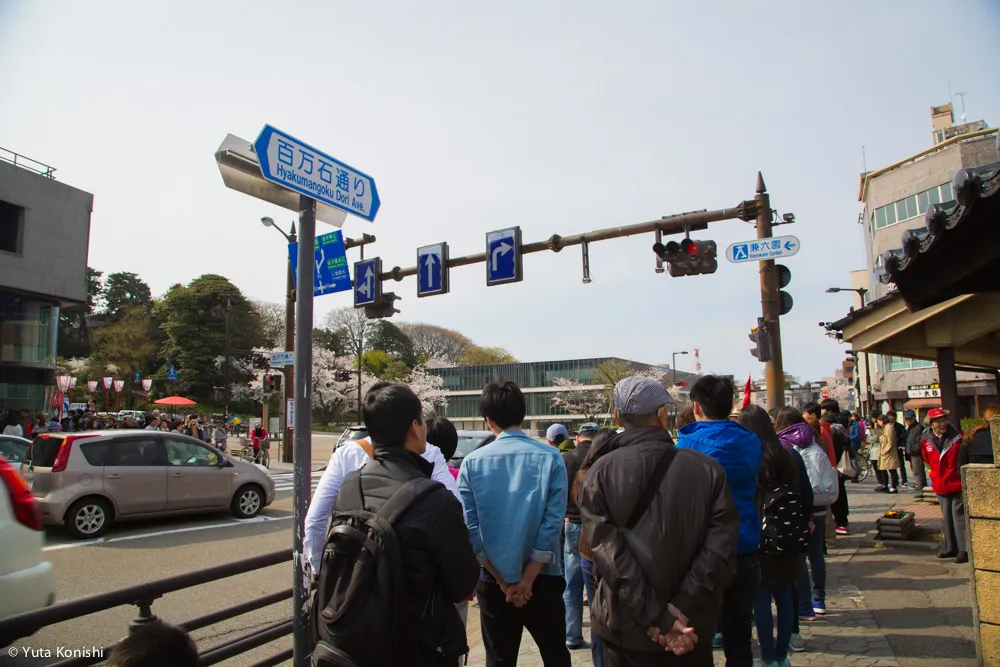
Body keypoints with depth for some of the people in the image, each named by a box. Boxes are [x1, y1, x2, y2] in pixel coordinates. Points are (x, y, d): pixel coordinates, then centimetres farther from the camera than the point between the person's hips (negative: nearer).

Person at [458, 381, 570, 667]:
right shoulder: (550, 457, -9)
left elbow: (471, 530, -8)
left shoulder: (472, 463, -7)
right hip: (543, 578, 0)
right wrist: (528, 578, -8)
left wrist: (503, 580, -3)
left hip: (493, 582, 1)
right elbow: (553, 523, -13)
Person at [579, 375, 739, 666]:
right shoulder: (707, 469, -7)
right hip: (691, 630, 1)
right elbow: (721, 547, -13)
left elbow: (608, 551, -16)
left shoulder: (599, 473, -10)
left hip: (626, 629, -1)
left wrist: (657, 618, -15)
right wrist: (683, 611, -13)